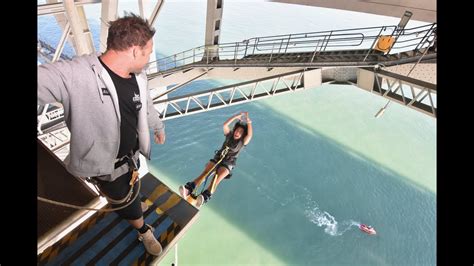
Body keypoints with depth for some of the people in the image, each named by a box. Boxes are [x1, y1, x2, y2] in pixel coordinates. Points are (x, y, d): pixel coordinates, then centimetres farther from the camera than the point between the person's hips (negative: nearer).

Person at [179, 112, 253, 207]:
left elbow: (250, 135, -22)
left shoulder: (243, 141, -1)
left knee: (218, 177, -32)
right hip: (218, 157, 4)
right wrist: (237, 116, -12)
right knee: (205, 172, -23)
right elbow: (225, 125, -9)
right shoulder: (229, 134, 8)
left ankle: (204, 197, -52)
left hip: (228, 163, -3)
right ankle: (188, 189, -39)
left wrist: (249, 121, -21)